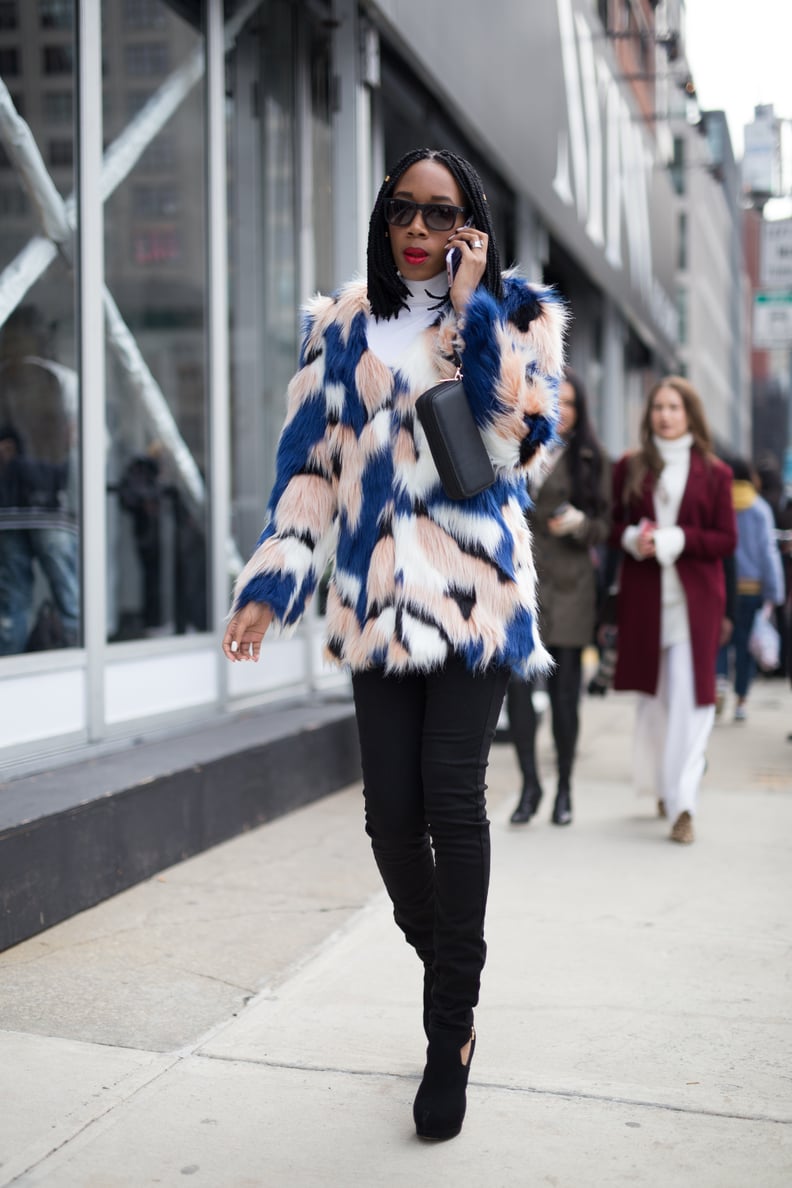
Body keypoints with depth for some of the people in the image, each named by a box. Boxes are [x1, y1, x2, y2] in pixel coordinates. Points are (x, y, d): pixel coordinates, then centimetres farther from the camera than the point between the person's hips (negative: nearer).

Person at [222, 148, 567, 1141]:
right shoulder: (342, 325, 13)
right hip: (376, 598, 2)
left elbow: (516, 439, -9)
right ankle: (448, 982, 22)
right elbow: (309, 463, 10)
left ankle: (451, 1030, 3)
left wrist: (470, 307, -8)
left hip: (475, 593, -2)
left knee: (452, 799, -11)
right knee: (392, 812, -3)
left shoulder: (516, 316, 8)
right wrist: (272, 581, 1)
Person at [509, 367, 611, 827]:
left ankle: (564, 788, 16)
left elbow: (605, 527, 2)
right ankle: (530, 784, 5)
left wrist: (578, 523, -14)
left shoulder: (592, 460, 6)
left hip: (568, 588, -1)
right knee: (517, 684, -8)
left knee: (564, 691, 2)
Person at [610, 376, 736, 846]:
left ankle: (684, 804, -10)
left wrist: (677, 539, -14)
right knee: (654, 695, 10)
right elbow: (613, 525, 11)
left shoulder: (714, 474, 3)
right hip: (644, 597, 2)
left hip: (694, 599, -2)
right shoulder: (629, 468, 8)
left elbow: (727, 540, 0)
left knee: (689, 699, -10)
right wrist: (632, 538, -11)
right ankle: (665, 785, 28)